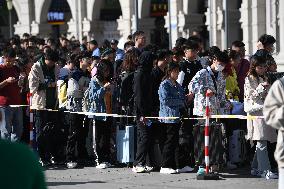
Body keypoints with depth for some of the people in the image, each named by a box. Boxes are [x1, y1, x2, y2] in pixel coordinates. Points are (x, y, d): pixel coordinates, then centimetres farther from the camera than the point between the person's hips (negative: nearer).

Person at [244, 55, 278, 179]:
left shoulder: (264, 79, 20)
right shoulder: (249, 79, -3)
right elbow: (250, 96, -8)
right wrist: (261, 88, -16)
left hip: (265, 112, 8)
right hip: (256, 112, -8)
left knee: (261, 143, 7)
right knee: (261, 142, -13)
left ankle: (255, 168, 14)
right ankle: (265, 170, -17)